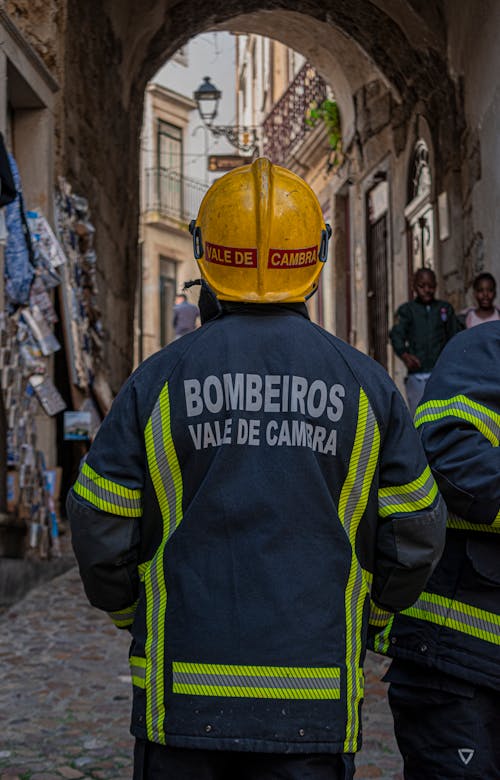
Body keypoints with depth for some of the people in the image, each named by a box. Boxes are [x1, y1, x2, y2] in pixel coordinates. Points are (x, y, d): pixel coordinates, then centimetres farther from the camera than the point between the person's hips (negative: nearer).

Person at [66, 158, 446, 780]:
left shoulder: (159, 381, -4)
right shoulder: (365, 384, 0)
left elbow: (101, 531, -2)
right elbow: (415, 536, 3)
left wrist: (139, 618, 16)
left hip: (185, 691, 0)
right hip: (316, 703, 1)